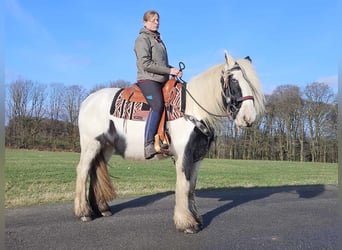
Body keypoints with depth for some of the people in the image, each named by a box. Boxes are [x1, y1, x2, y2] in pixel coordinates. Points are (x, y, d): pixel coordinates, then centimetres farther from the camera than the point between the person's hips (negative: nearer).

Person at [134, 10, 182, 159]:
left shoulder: (158, 40, 24)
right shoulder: (143, 39, -1)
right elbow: (146, 64, -13)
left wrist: (174, 71, 7)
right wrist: (169, 70, -14)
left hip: (162, 80, 9)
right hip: (148, 79, -9)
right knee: (158, 105, -30)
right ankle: (149, 145, -34)